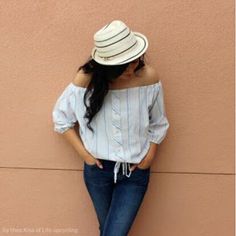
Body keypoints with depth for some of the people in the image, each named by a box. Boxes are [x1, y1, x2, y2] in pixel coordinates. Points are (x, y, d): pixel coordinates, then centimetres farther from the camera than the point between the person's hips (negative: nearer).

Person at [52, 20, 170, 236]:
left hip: (135, 172, -1)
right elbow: (61, 117, -2)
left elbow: (158, 125, 0)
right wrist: (82, 152, -6)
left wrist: (149, 157, -5)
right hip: (97, 169, 1)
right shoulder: (86, 79, -17)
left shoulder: (148, 77, -16)